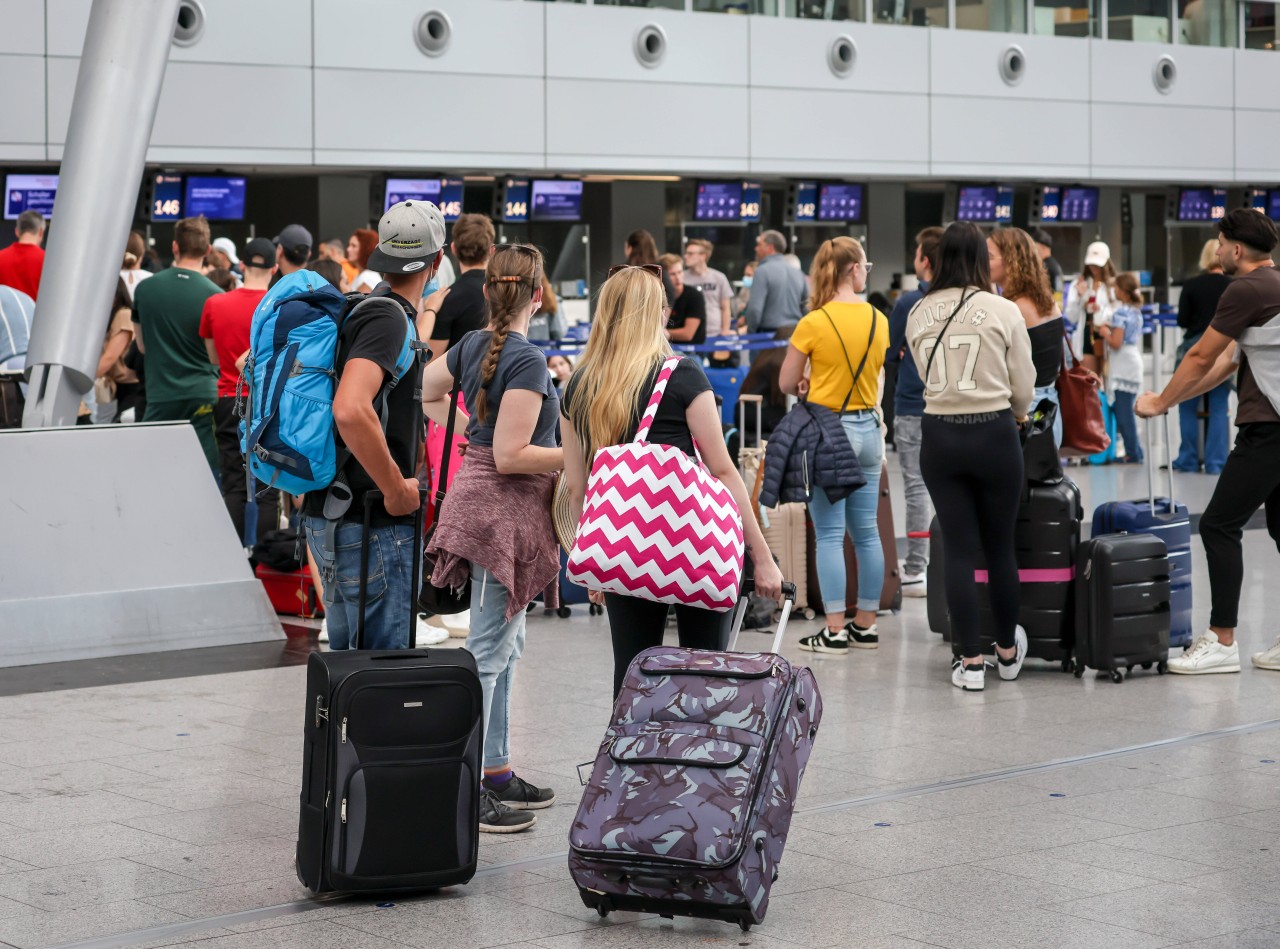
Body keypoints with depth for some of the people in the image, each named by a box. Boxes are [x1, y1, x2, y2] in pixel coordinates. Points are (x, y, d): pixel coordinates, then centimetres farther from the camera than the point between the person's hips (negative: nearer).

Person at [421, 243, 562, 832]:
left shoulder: (474, 344, 7)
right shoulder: (527, 360, -19)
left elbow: (425, 395, 22)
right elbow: (510, 457, -22)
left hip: (478, 499, 9)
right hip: (505, 511, -9)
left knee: (506, 648, 17)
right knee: (487, 652, -6)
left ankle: (497, 773, 25)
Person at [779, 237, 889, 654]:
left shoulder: (814, 323, -11)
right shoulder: (878, 320, 2)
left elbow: (787, 384, -4)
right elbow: (875, 374, 11)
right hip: (868, 428, 5)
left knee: (829, 534, -2)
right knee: (867, 532, 10)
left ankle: (835, 631, -2)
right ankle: (865, 625, 16)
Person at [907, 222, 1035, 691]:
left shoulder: (918, 315, 0)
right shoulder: (1004, 311, -8)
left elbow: (928, 376, 7)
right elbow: (1023, 385, 0)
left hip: (939, 436, 2)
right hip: (993, 434, -2)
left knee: (959, 549, 6)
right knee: (1000, 546, 13)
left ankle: (971, 661, 6)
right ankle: (1007, 651, 27)